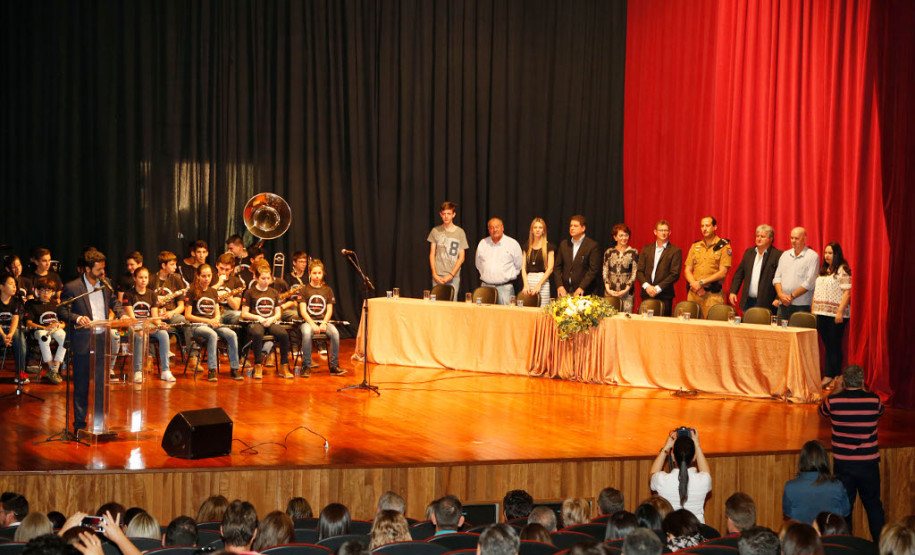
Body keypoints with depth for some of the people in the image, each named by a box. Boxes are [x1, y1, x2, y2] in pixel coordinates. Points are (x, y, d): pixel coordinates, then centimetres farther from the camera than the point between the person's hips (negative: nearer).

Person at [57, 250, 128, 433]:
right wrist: (77, 318, -28)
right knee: (81, 385, 3)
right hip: (83, 343, -5)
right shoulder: (72, 288, -8)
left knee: (101, 383, 9)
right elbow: (62, 311, -10)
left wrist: (122, 314, 3)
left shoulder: (105, 285, 8)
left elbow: (114, 302, 23)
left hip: (102, 341, 5)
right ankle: (79, 423, 11)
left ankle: (100, 420, 19)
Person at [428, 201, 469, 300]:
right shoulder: (435, 231, 8)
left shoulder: (460, 232, 4)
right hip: (437, 276, 1)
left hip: (454, 276, -1)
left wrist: (451, 275, -8)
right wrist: (434, 274, -2)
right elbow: (432, 254, 9)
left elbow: (461, 257, 2)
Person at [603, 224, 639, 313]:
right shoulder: (609, 252, 8)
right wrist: (608, 289, -7)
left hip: (626, 292, -2)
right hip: (610, 291, 2)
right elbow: (605, 272, 6)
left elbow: (634, 274, -3)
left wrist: (626, 290, -12)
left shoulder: (633, 252, 1)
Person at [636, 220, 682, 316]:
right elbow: (639, 271, 9)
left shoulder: (675, 251, 2)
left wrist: (658, 288, -12)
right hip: (647, 294, 3)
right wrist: (646, 286, -9)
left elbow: (675, 274, -6)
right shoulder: (646, 249, 14)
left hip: (664, 296, -3)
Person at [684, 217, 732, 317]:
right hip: (694, 293, 4)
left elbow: (722, 273, -8)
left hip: (713, 294, -4)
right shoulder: (695, 246, 14)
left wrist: (701, 282, -12)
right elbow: (687, 270, 11)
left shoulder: (724, 247, 0)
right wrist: (695, 285, -8)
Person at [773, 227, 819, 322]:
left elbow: (810, 282, -10)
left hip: (801, 306, -5)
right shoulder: (785, 255, 17)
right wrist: (780, 294, -6)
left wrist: (792, 296, -11)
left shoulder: (812, 256, -2)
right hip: (783, 305, 5)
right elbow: (777, 277, 12)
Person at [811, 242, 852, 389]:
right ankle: (828, 376, 8)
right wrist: (813, 309, 15)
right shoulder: (823, 270, 18)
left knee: (834, 345, -4)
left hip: (835, 315, -7)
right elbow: (816, 291, 22)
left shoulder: (843, 270, -5)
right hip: (821, 313, 7)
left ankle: (833, 377, 0)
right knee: (827, 345, 7)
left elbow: (847, 292, -12)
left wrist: (840, 312, -18)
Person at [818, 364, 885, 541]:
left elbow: (822, 410, 13)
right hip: (868, 463, 1)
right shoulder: (874, 400, -9)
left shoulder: (834, 400, -11)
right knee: (874, 506, 13)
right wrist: (863, 390, 19)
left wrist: (836, 391, 19)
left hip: (843, 464, -1)